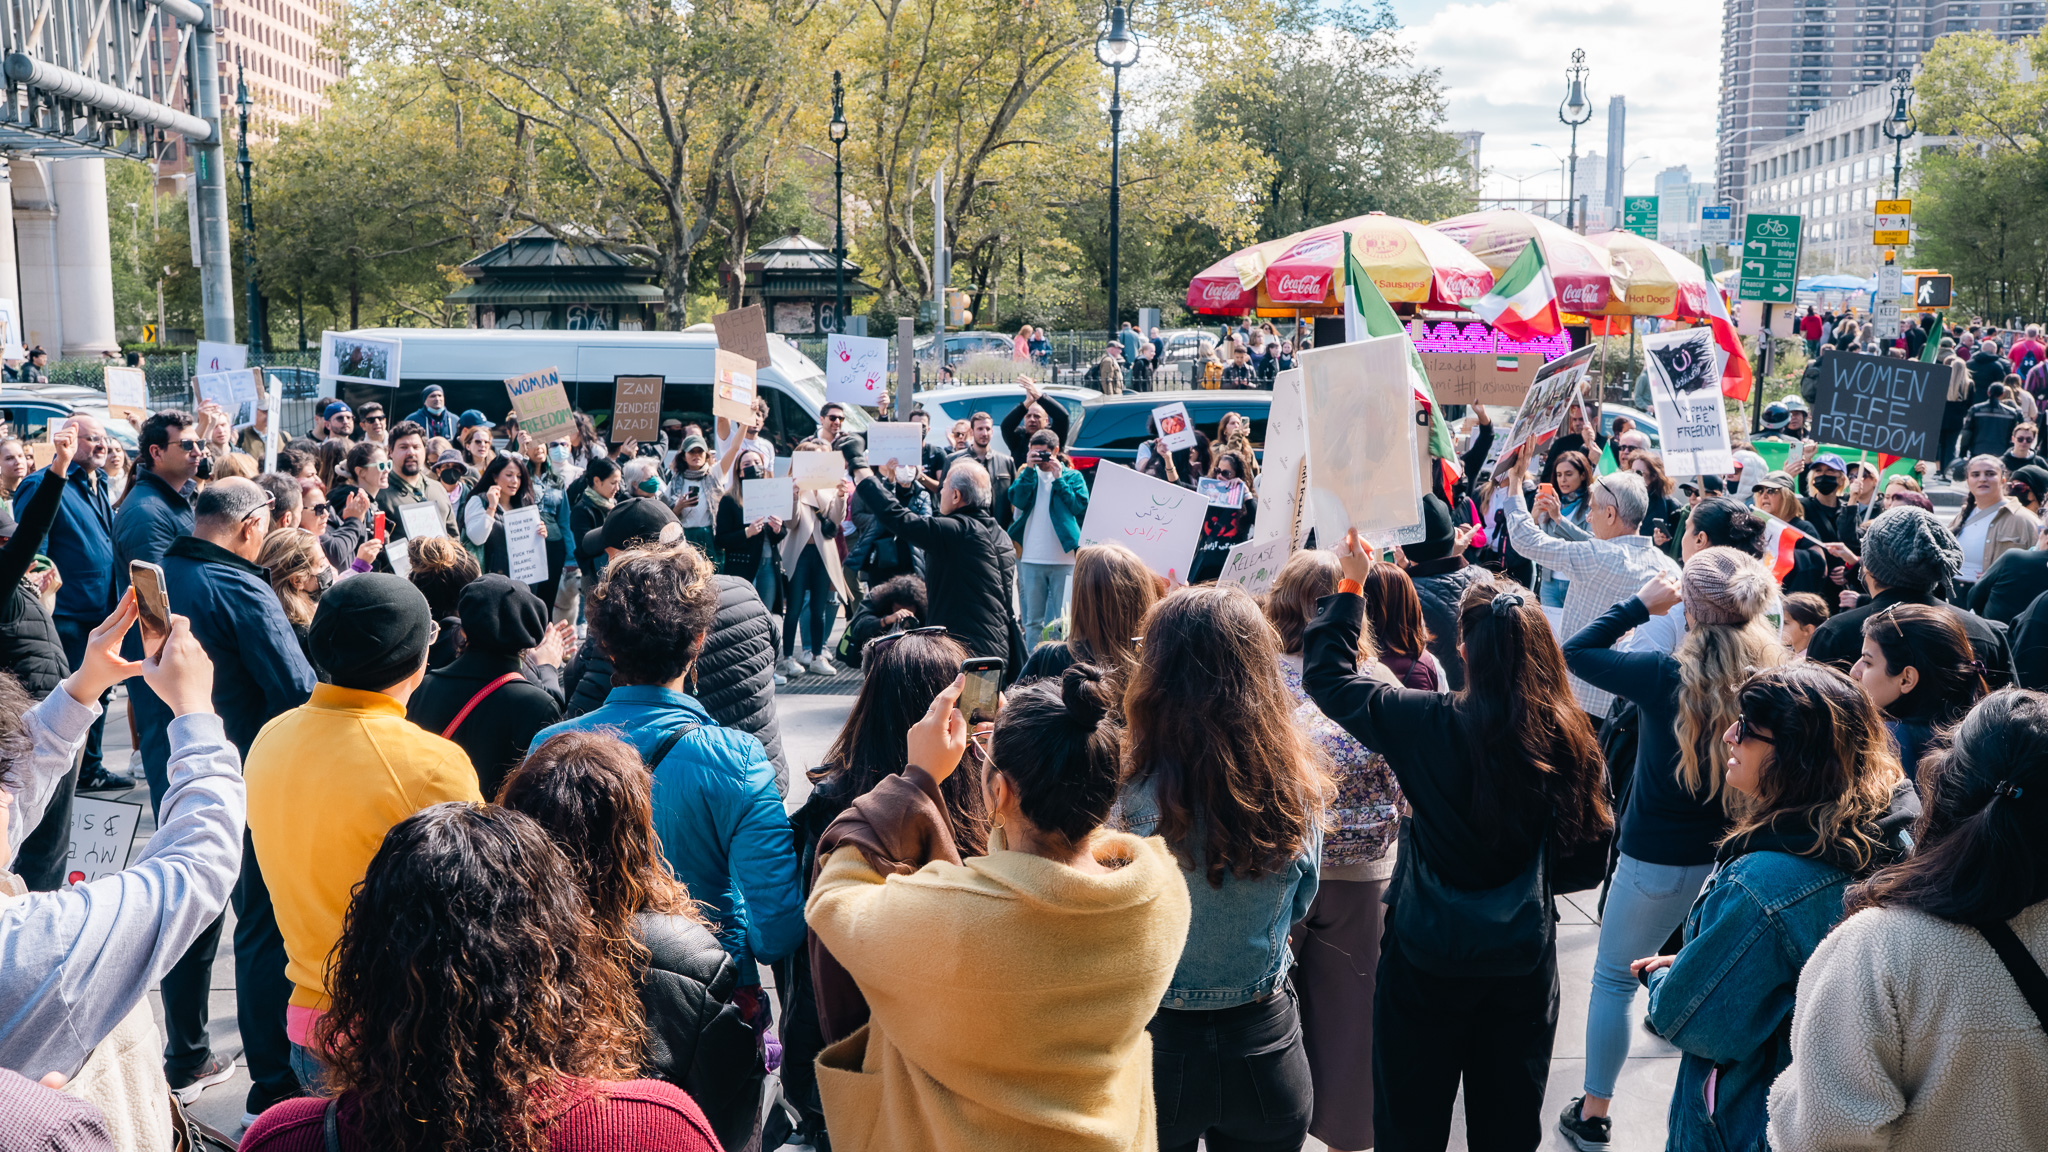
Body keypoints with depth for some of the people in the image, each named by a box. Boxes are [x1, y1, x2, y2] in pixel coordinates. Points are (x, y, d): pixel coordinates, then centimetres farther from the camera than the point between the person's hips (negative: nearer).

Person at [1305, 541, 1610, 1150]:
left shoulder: (1431, 724, -20)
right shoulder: (1570, 735, -11)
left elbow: (1326, 674, -8)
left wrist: (1350, 586, 1)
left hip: (1428, 957, -3)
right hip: (1525, 961, 3)